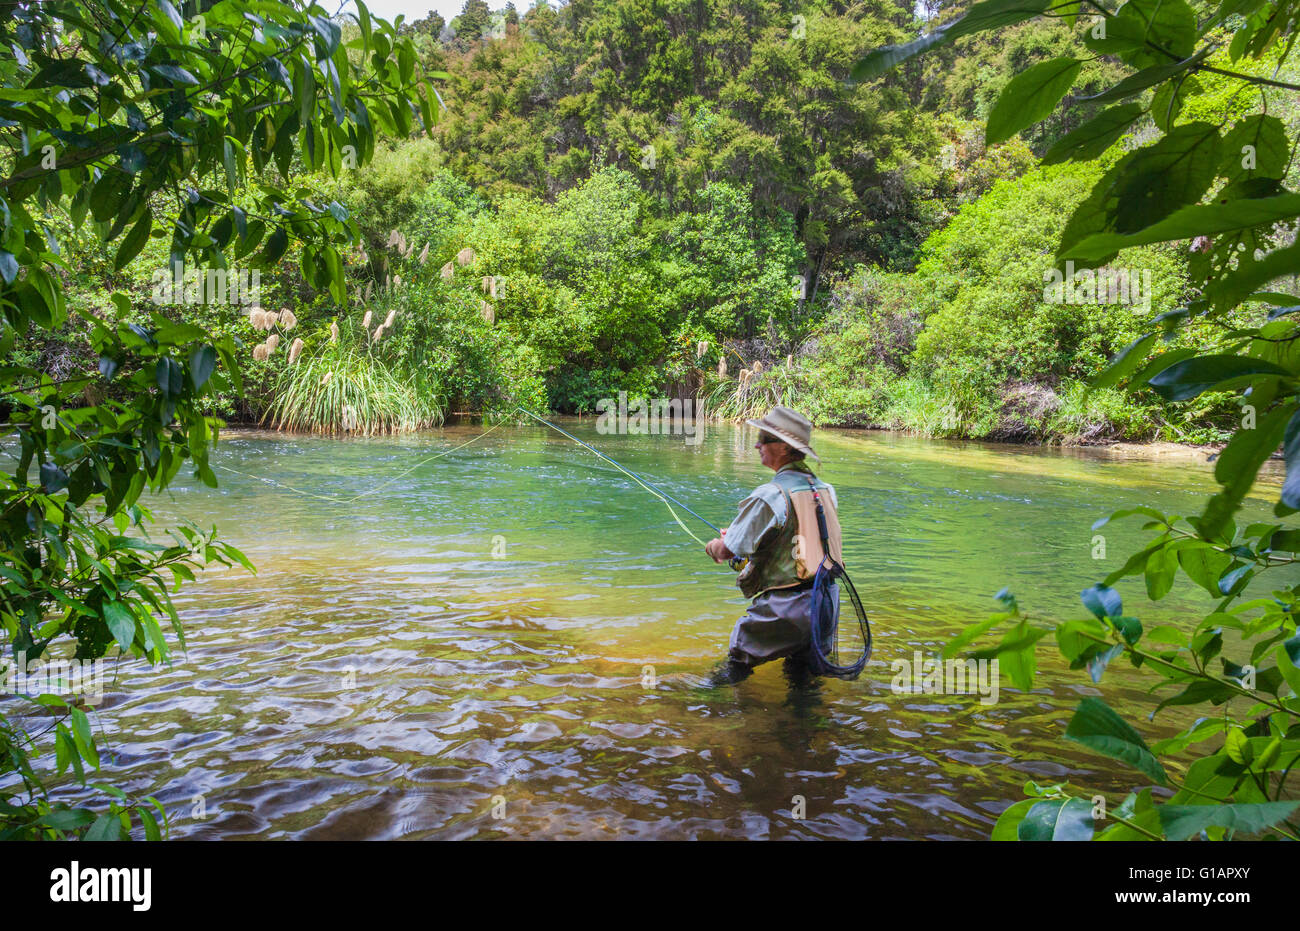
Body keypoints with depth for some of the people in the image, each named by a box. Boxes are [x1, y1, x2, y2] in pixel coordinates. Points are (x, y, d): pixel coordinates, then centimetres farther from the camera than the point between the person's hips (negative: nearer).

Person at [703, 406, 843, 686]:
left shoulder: (769, 497, -19)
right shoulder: (824, 489, 5)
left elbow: (726, 551, -11)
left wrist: (713, 546, 15)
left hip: (786, 609, -7)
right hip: (827, 605, 7)